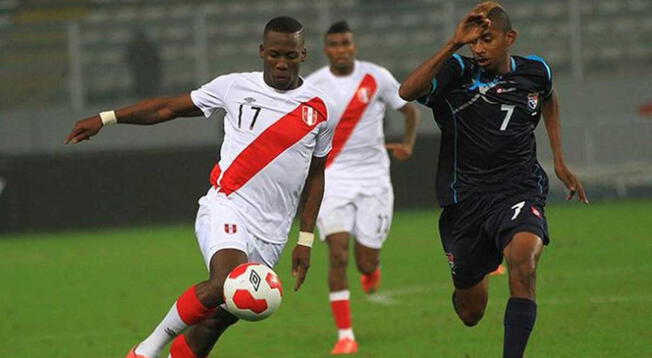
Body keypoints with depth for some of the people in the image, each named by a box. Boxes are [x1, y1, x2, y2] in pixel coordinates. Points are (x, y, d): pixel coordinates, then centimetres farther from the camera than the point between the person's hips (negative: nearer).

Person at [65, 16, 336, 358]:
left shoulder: (320, 109, 7)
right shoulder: (236, 87, 2)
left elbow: (315, 176, 17)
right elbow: (170, 107, 12)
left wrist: (305, 241, 14)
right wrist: (105, 118, 11)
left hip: (270, 233, 3)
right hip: (227, 206, -3)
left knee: (217, 318, 1)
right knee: (228, 283, -30)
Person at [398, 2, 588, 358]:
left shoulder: (535, 71, 3)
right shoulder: (458, 72, -8)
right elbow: (408, 91, -28)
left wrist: (559, 161, 22)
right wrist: (453, 44, -31)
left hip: (520, 191, 0)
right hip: (466, 195, 0)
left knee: (523, 254, -35)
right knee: (469, 313, 9)